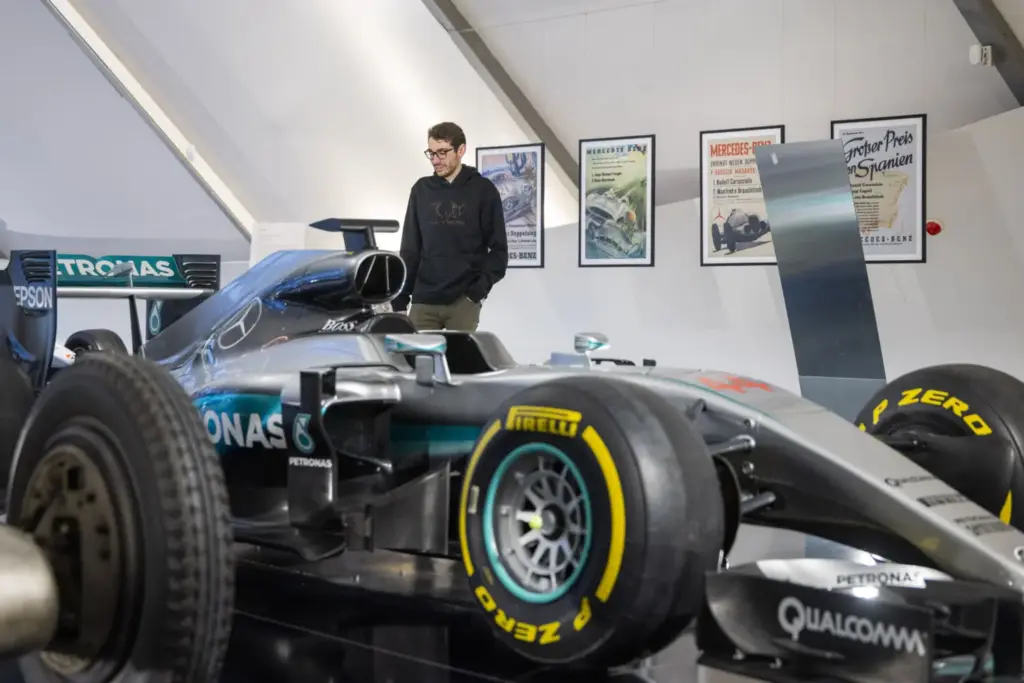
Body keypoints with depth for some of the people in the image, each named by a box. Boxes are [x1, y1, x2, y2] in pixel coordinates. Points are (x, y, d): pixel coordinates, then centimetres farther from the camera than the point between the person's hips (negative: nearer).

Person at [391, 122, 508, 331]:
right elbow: (409, 250, 14)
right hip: (423, 301, 3)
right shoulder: (421, 190, 11)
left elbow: (498, 250, 1)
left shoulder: (482, 190, 2)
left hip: (463, 301, -3)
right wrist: (399, 298, 7)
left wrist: (480, 288, -12)